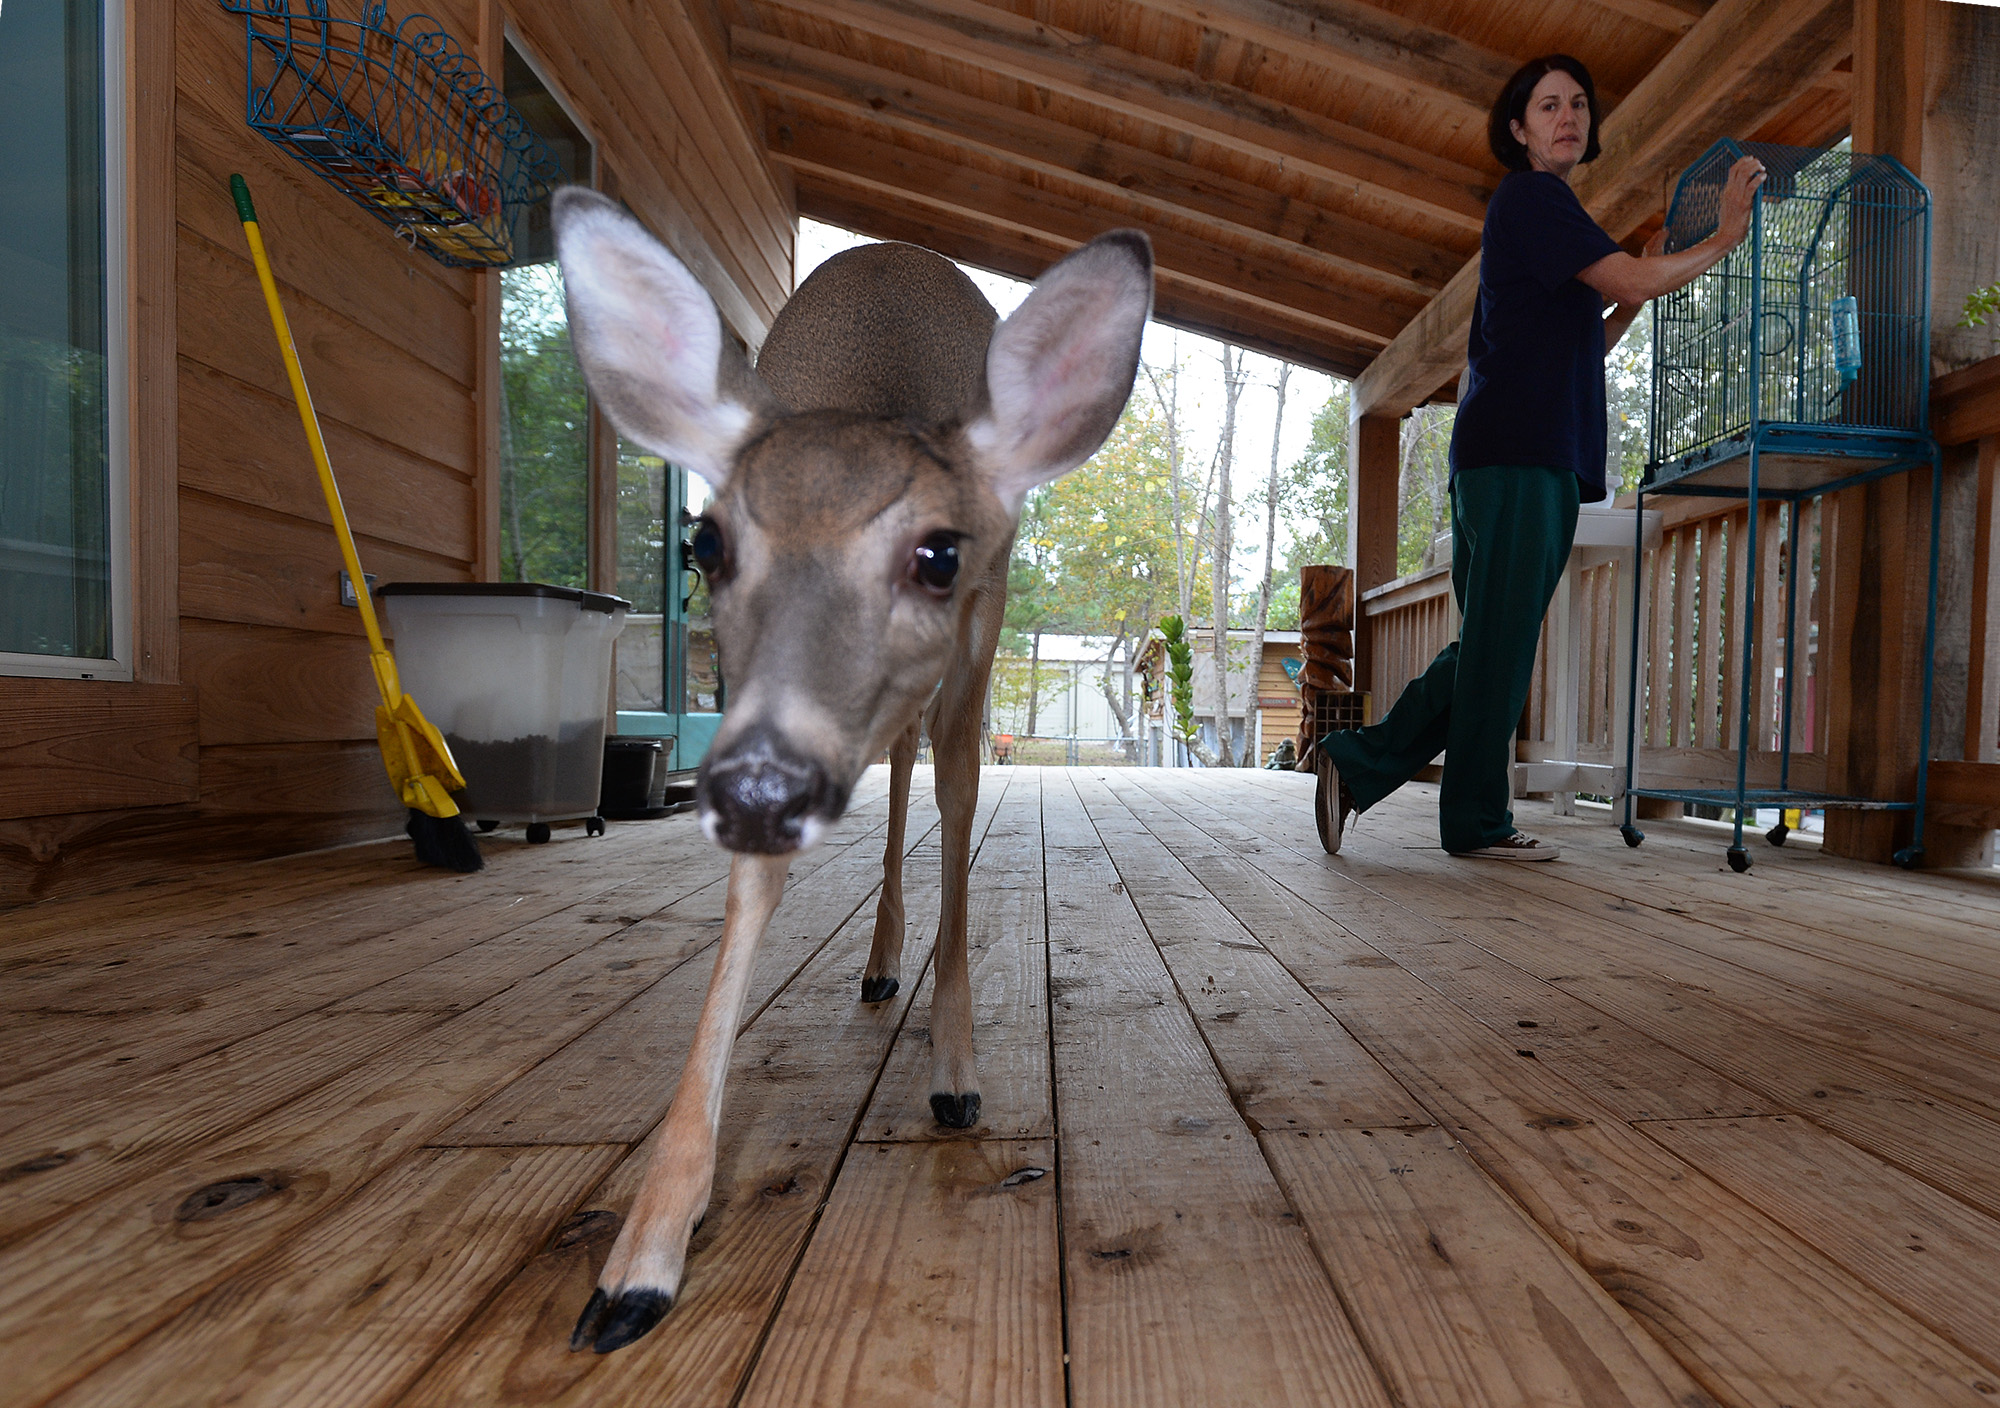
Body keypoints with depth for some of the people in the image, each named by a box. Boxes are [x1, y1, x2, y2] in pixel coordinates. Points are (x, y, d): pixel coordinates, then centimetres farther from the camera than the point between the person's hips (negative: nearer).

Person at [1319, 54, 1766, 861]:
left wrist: (1645, 288, 20)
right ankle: (1478, 821, 0)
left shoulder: (1545, 208, 28)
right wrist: (1724, 237, 2)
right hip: (1518, 452, -10)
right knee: (1500, 642, -7)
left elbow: (1581, 351, 28)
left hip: (1538, 457, 10)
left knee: (1493, 643, 8)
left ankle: (1361, 762, 9)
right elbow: (1631, 281, -11)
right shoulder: (1530, 197, -1)